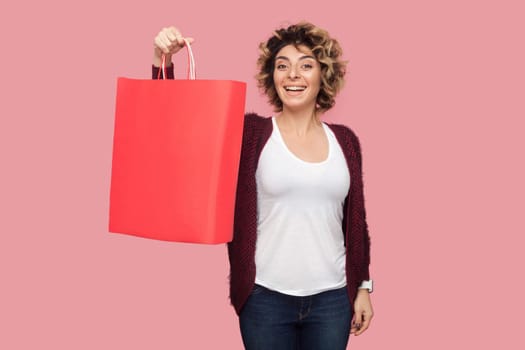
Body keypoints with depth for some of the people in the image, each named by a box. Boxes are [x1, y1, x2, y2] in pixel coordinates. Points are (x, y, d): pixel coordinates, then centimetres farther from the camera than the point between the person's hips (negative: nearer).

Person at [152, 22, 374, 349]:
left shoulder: (345, 140, 5)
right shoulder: (250, 133, -3)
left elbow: (356, 220, 10)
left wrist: (363, 286, 10)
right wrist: (163, 61, -24)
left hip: (332, 299, 2)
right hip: (266, 298, -2)